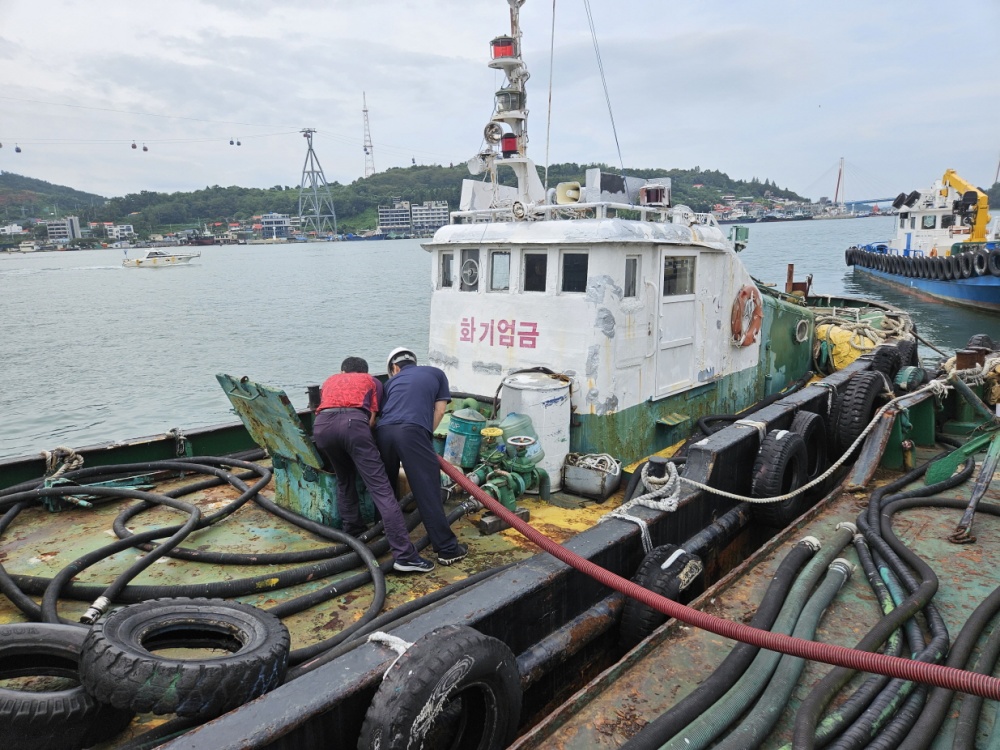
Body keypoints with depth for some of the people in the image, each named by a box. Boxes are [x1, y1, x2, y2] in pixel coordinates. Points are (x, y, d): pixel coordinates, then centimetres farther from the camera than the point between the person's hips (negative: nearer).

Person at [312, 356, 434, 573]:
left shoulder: (330, 380, 39)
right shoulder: (372, 381, 31)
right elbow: (372, 419, 17)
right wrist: (359, 443, 32)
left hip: (321, 425, 4)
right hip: (353, 423, -3)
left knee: (344, 482, 28)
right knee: (381, 488, -6)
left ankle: (354, 536, 34)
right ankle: (404, 555, -11)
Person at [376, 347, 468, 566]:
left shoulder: (392, 381, 32)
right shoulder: (436, 373, 28)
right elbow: (439, 411, 19)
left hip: (383, 431, 4)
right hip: (412, 431, -3)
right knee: (428, 492, -2)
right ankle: (447, 549, 1)